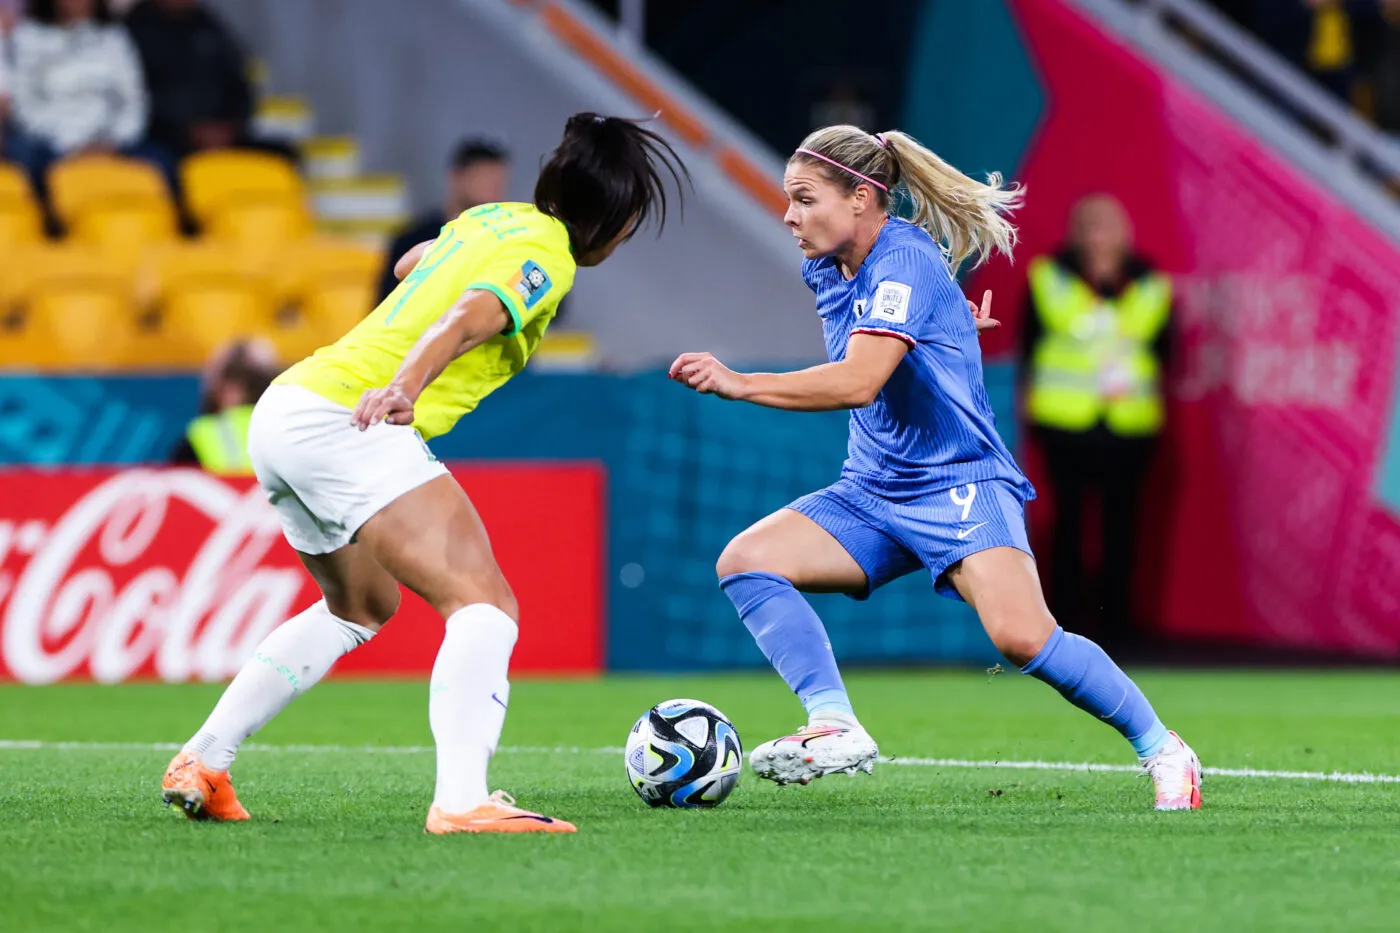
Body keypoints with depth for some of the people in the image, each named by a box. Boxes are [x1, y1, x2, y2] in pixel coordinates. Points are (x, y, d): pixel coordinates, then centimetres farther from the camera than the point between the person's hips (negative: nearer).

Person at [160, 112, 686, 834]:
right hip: (343, 421, -10)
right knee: (485, 605, -17)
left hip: (282, 414, 10)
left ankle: (200, 763, 30)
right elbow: (466, 321, -25)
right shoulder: (544, 254, -5)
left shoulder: (495, 218, 21)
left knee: (362, 607, 30)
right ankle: (461, 801, -36)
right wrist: (403, 390, -40)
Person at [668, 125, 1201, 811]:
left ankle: (1163, 751, -7)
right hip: (872, 496, 8)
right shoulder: (824, 269, 8)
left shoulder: (907, 260, -18)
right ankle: (835, 727, -21)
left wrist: (738, 385, -31)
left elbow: (859, 381, -31)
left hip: (959, 487, -8)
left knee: (1022, 637, -26)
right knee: (745, 561, -14)